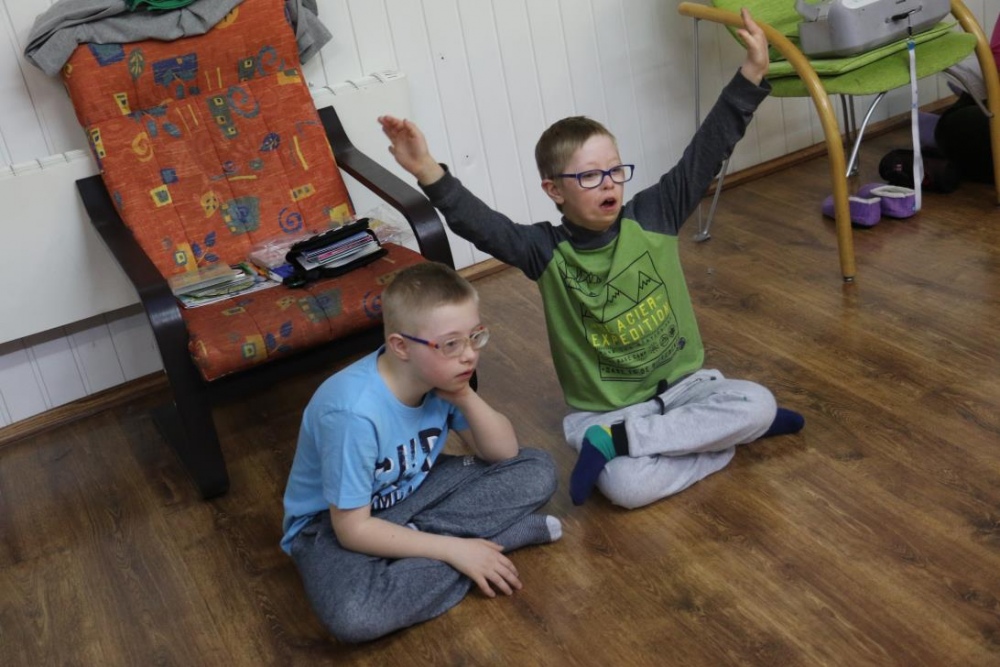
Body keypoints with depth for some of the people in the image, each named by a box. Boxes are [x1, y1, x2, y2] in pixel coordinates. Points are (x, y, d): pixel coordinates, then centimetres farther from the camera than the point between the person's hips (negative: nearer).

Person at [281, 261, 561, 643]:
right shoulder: (354, 411, -33)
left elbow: (504, 453, -6)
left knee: (537, 471, -6)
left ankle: (418, 539, -13)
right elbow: (353, 529, -27)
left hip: (413, 492, 6)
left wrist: (466, 398, -25)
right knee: (352, 616, -38)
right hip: (332, 520, -6)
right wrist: (453, 549, -26)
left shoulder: (442, 375, -14)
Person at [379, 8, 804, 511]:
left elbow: (705, 154, -8)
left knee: (760, 404, -23)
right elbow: (480, 224, -24)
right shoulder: (547, 251, -11)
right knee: (628, 486, -32)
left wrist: (752, 73, -15)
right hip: (601, 408, -5)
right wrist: (430, 175, -41)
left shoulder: (651, 216, -5)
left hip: (682, 384, 5)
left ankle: (613, 442, -16)